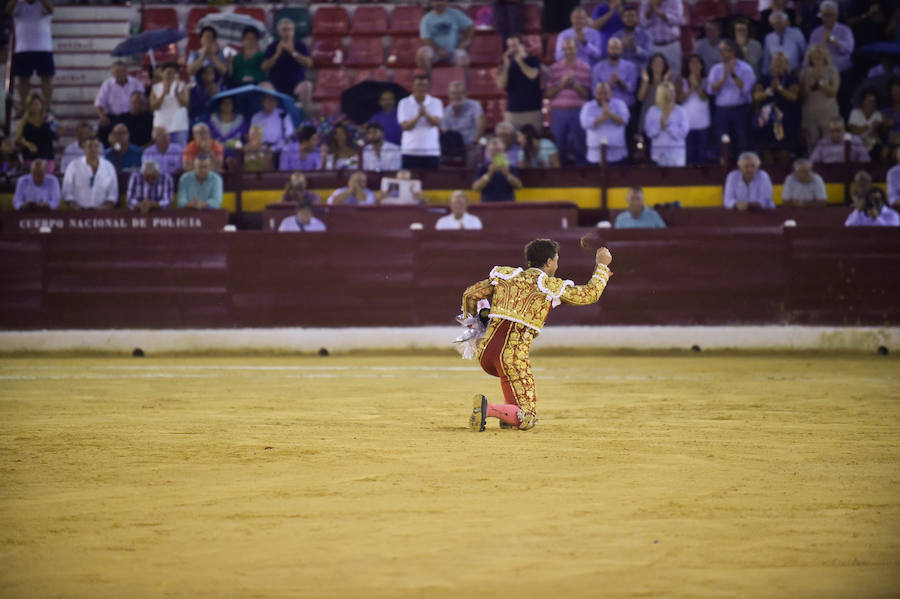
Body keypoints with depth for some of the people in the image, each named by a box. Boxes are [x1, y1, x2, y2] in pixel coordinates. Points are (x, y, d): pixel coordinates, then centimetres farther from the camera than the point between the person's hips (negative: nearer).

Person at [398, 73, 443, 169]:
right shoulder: (404, 103, 4)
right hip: (410, 151, -1)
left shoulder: (436, 103, 7)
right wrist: (418, 115, -22)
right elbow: (405, 126, -6)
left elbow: (437, 123, -7)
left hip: (431, 151, 1)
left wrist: (426, 114, -26)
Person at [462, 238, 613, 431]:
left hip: (485, 352, 6)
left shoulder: (505, 275, 15)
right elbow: (590, 294, 13)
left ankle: (509, 413, 23)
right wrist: (602, 265, 28)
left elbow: (470, 295, 18)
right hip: (513, 356, -6)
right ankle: (488, 409, -28)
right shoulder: (552, 286, 4)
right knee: (527, 420, -2)